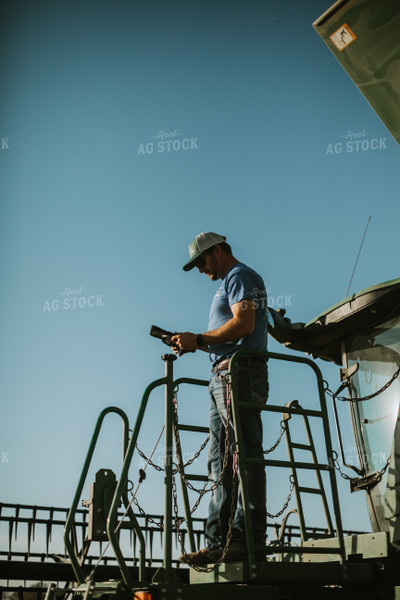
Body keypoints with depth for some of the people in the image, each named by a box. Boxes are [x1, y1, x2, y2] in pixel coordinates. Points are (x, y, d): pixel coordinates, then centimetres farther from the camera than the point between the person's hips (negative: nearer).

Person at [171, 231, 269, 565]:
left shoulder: (240, 276, 0)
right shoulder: (230, 282, 29)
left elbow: (244, 324, -16)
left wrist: (199, 340, -12)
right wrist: (193, 344, 12)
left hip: (239, 374, -11)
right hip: (225, 376, 11)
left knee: (245, 455, -13)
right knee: (221, 462, 5)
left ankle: (249, 540, -15)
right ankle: (219, 541, 5)